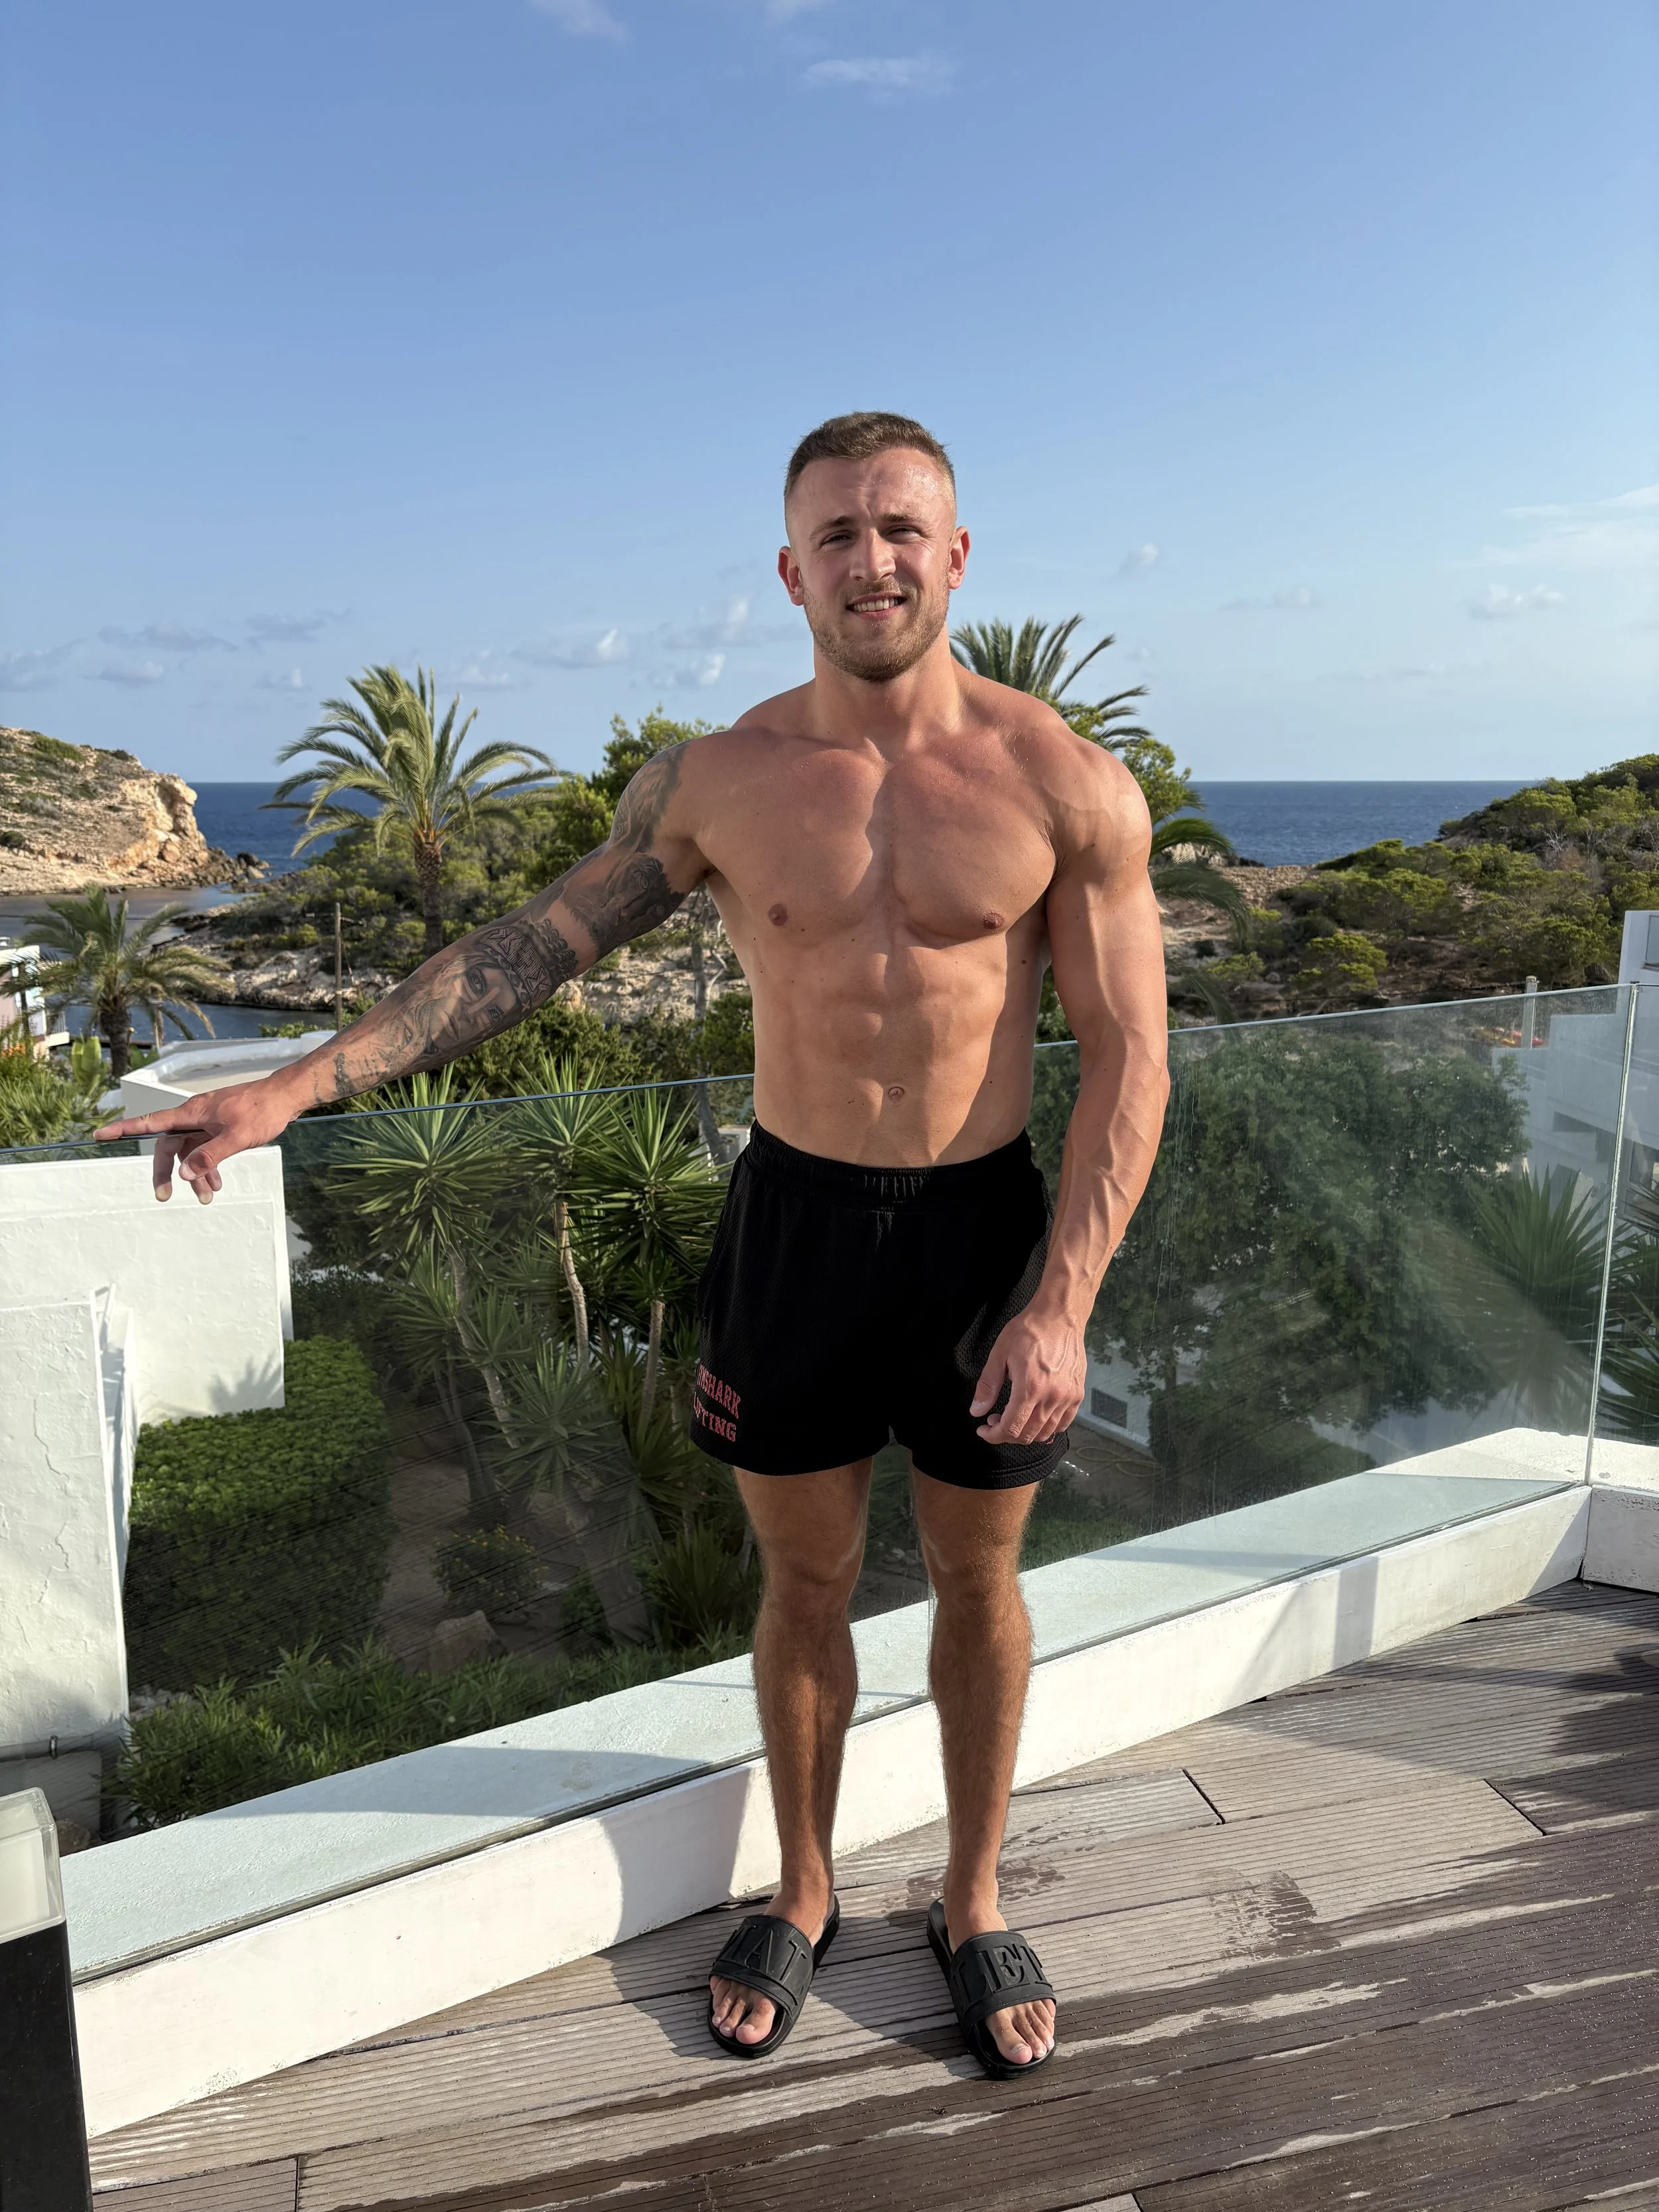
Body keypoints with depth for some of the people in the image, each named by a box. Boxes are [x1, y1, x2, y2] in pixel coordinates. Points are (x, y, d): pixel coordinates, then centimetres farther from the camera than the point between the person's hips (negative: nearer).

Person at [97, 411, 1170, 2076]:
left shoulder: (1066, 784, -9)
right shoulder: (714, 785, -4)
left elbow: (1126, 1064, -8)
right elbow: (528, 948, 3)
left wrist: (1059, 1307, -15)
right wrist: (295, 1088, -2)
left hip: (984, 1222, 0)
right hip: (793, 1214, 1)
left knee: (976, 1582, 15)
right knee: (802, 1579, 16)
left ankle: (972, 1906, 39)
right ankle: (800, 1896, 41)